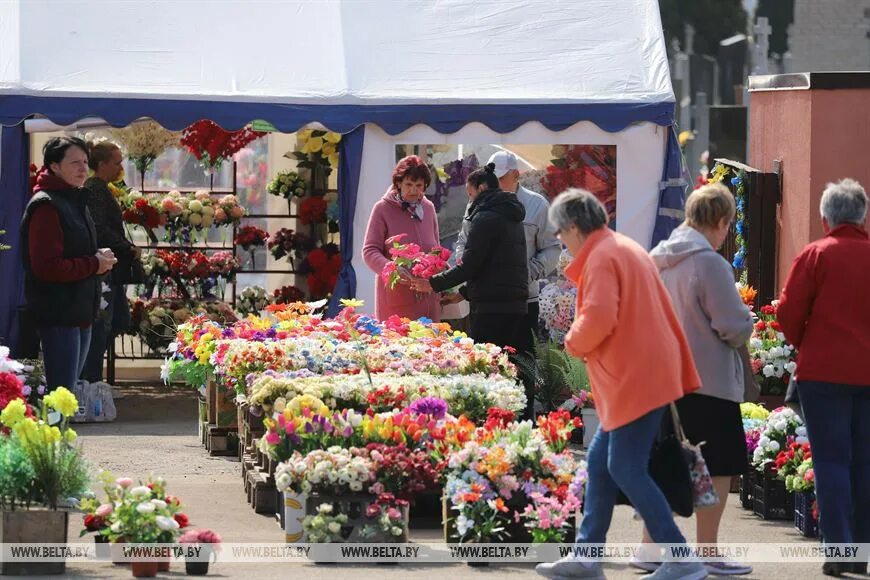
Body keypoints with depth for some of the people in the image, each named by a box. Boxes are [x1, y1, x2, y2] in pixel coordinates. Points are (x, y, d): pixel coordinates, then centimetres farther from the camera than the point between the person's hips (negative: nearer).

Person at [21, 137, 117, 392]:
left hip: (80, 312, 10)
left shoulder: (75, 202, 16)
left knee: (70, 389, 15)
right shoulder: (46, 207, -16)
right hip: (58, 315, -10)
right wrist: (94, 265, -16)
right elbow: (46, 267, -24)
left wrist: (100, 259, 7)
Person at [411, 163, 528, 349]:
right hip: (516, 305, 9)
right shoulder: (511, 217, 20)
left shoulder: (484, 218, -9)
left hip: (491, 308, -9)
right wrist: (464, 292, 27)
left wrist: (433, 284, -1)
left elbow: (468, 265, -12)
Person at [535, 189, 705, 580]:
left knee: (626, 468, -8)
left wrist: (574, 342, -6)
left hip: (635, 380, -10)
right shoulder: (628, 250, 19)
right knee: (600, 460, 13)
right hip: (644, 375, 10)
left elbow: (598, 317, -24)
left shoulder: (601, 258, -13)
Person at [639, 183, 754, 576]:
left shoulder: (657, 260, 7)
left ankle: (650, 547, 13)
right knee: (718, 468, 2)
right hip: (710, 381, -7)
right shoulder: (710, 263, -15)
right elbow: (734, 327, -15)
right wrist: (747, 321, 5)